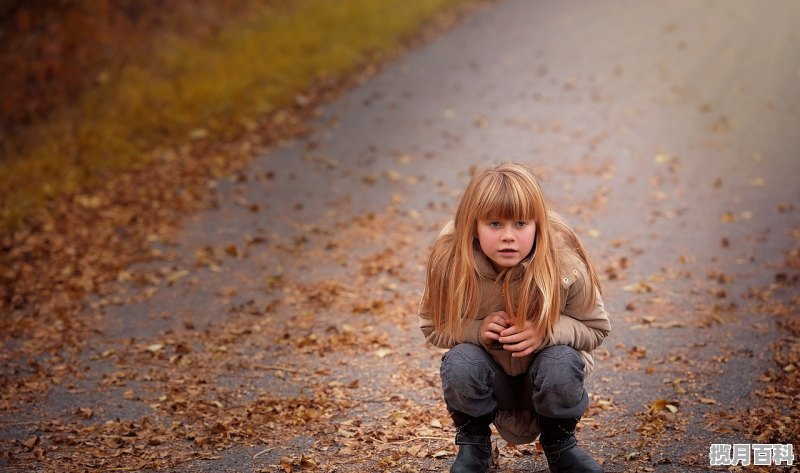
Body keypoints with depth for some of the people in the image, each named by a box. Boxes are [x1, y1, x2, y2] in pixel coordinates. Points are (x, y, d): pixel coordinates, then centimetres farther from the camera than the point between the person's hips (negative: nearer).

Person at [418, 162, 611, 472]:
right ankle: (473, 444, 0)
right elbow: (432, 327, -6)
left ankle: (559, 445, 0)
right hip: (489, 381, 0)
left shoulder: (566, 266, -24)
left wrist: (545, 332, -31)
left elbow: (596, 329, -11)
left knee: (562, 363, -32)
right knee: (459, 362, -30)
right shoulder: (451, 264, -21)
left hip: (545, 378, 0)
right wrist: (476, 330, -28)